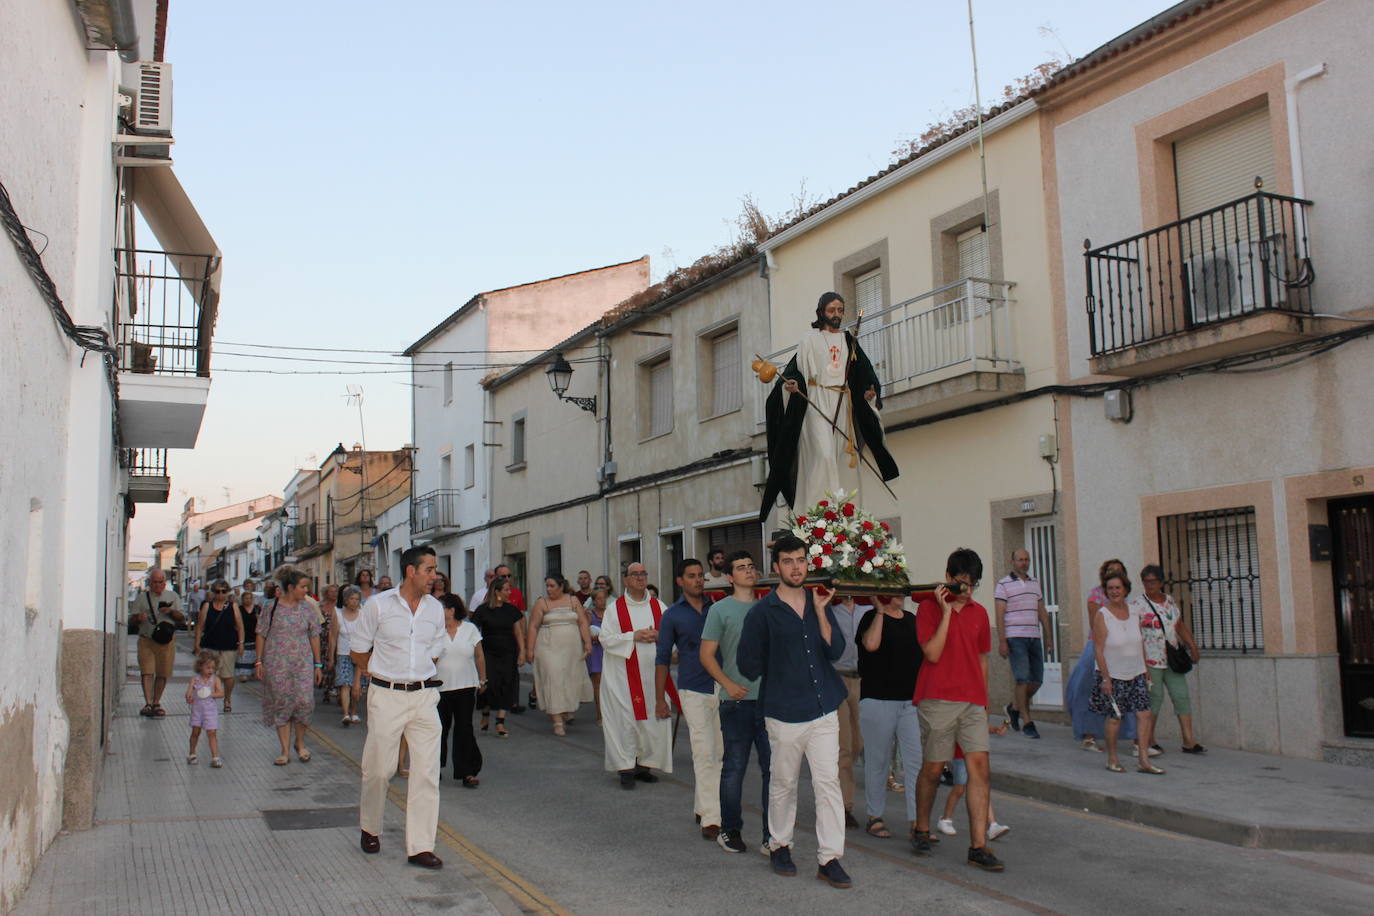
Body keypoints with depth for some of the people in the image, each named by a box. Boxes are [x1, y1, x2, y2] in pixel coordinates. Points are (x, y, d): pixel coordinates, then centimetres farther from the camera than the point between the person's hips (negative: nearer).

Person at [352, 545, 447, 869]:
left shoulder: (435, 608, 8)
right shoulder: (378, 605, -3)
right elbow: (358, 650, 5)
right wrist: (384, 673, 8)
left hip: (424, 696, 3)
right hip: (386, 696, -3)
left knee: (427, 771, -2)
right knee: (379, 769, 5)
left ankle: (420, 846, 5)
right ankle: (369, 827, 32)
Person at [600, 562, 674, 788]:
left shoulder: (658, 606, 9)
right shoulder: (615, 608, 0)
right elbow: (606, 639, -6)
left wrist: (658, 636, -11)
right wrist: (634, 636, -16)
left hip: (653, 672, 3)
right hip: (623, 674, -3)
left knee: (653, 719, 4)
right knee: (625, 720, -4)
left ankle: (644, 764, 17)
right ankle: (626, 768, 5)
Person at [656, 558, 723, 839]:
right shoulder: (672, 615, 2)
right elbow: (663, 658, 4)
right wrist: (660, 699, 0)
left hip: (721, 688, 4)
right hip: (694, 691, -3)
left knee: (718, 752, 9)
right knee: (705, 753, -9)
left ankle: (701, 806, 24)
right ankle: (710, 818, -7)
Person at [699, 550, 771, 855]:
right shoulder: (720, 609, 1)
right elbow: (707, 654, -2)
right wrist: (729, 684, -13)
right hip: (736, 702, -3)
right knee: (734, 767, 5)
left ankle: (772, 835, 12)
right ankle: (730, 831, 19)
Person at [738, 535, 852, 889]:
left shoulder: (820, 603, 8)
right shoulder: (762, 612, -6)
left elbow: (836, 650, -3)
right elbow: (749, 665, -2)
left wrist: (821, 610, -11)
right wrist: (780, 677, 5)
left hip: (824, 711, 3)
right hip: (784, 713, -3)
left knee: (829, 783, 0)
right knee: (783, 784, 9)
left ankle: (829, 859, 6)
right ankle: (779, 846, 28)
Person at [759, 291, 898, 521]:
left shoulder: (849, 341, 18)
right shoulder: (810, 338, 6)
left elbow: (863, 373, 17)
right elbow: (797, 368, -1)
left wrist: (870, 390, -1)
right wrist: (791, 383, -22)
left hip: (843, 405, 5)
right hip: (817, 402, -5)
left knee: (841, 459, 1)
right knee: (823, 454, -19)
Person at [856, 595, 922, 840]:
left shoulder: (912, 619, 14)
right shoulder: (871, 618, -2)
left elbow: (925, 653, 22)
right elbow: (871, 644, -23)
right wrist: (880, 610, -14)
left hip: (911, 701, 5)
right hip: (878, 700, -4)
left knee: (917, 760, -2)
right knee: (877, 761, 4)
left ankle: (916, 820, 3)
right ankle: (874, 817, 16)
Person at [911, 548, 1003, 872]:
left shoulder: (979, 613, 14)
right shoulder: (929, 608, -2)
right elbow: (933, 653, -12)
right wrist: (946, 611, -13)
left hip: (972, 702, 4)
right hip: (938, 700, -4)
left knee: (979, 766, -6)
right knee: (932, 768, 5)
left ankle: (979, 846, -5)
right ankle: (921, 830, 27)